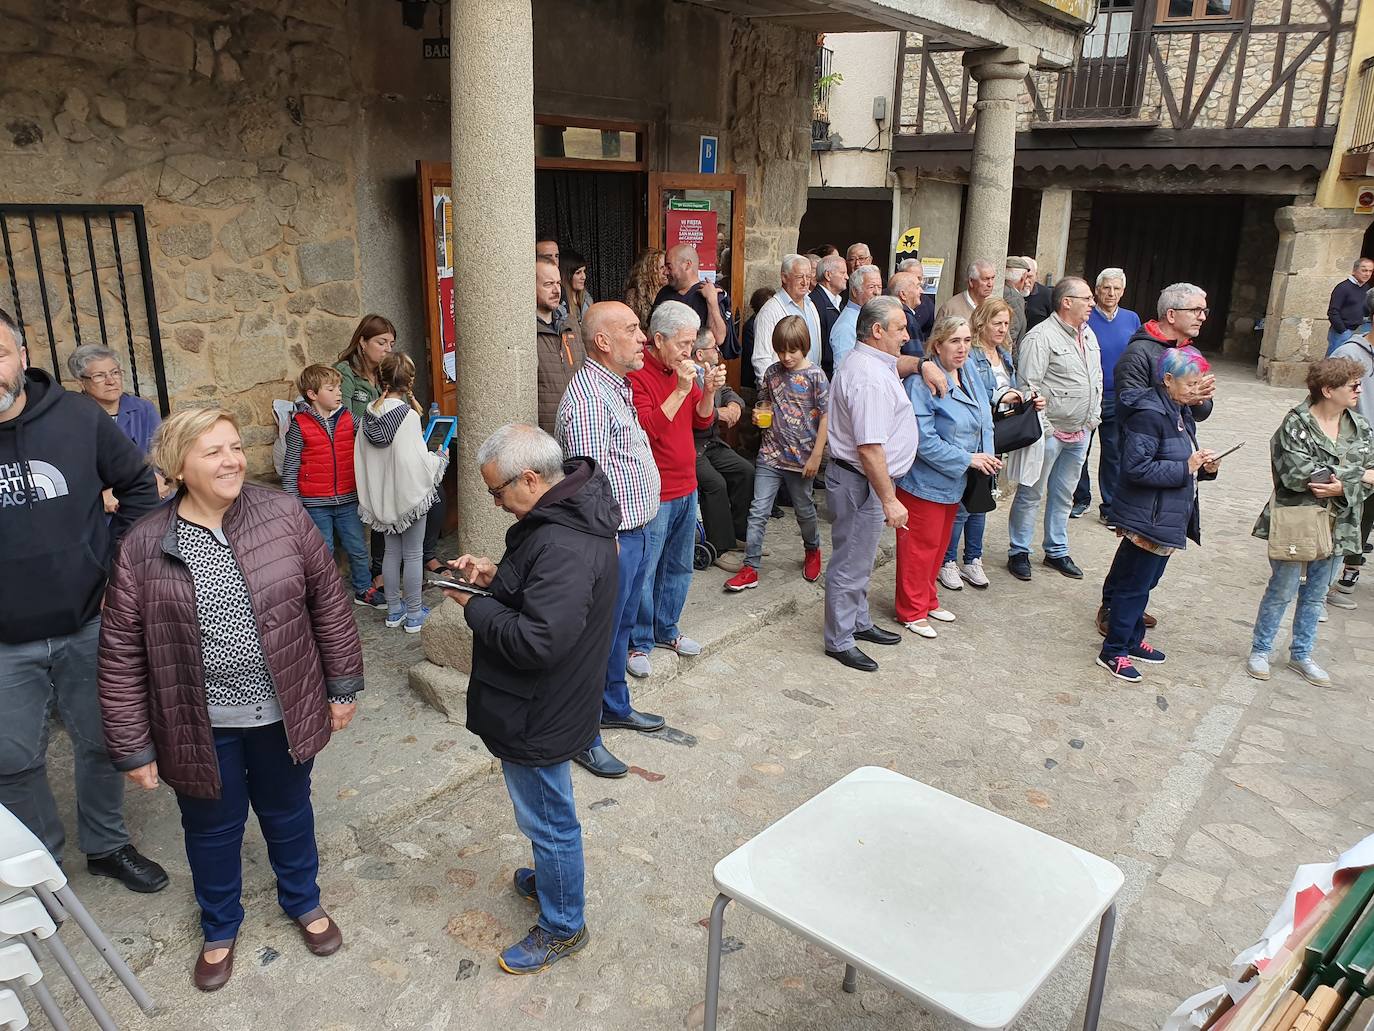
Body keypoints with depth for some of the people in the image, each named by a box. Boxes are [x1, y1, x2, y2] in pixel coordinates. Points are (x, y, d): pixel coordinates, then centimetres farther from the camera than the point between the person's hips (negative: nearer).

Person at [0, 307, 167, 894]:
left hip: (87, 628, 1)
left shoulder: (76, 417, -8)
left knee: (100, 744, 16)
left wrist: (117, 554, -2)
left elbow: (138, 485, 4)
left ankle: (107, 846, 38)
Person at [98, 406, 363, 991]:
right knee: (213, 829, 21)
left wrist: (343, 687, 1)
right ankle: (219, 929, 48)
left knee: (288, 813, 22)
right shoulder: (143, 548, -12)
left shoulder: (282, 516, -11)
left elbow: (328, 603, -3)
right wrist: (132, 747, -4)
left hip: (282, 714, 1)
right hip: (201, 726, 0)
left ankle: (303, 904, 50)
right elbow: (121, 655, -6)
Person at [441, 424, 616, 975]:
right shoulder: (567, 510, 0)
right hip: (545, 702, 10)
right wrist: (496, 574, 0)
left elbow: (535, 641, -36)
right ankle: (551, 875, 52)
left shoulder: (565, 547, -34)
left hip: (538, 716, -10)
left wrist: (474, 605, -21)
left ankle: (562, 925, 32)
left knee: (547, 819, 11)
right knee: (547, 812, 29)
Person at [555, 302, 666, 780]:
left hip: (635, 530, 10)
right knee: (598, 637, 1)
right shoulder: (587, 395, -21)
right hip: (611, 538, -10)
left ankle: (615, 705, 39)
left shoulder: (617, 385, 13)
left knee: (622, 627, 22)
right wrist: (608, 540, -22)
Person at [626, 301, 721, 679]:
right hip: (654, 493, -8)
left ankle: (666, 629, 35)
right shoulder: (636, 375, -17)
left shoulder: (682, 370, 10)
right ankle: (638, 643, 15)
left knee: (679, 567, 19)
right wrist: (680, 390, -25)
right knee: (643, 572, 1)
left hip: (686, 488, 9)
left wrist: (709, 391, -6)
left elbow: (702, 421, 11)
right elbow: (648, 429, -24)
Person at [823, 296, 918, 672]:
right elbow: (870, 448, -29)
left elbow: (894, 365, 37)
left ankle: (858, 623, 38)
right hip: (861, 482, -11)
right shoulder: (870, 379, -25)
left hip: (857, 477, 11)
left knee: (859, 559, 23)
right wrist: (889, 500, -26)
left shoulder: (866, 361, 9)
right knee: (851, 564, 1)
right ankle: (840, 641, 14)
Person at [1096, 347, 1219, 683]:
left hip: (1168, 517, 10)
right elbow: (1136, 467, -26)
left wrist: (1203, 466, 2)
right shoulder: (1149, 414, -20)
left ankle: (1132, 640, 33)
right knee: (1134, 585, 0)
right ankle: (1112, 652, 12)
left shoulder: (1180, 412, 11)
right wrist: (1185, 468, -22)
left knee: (1145, 582, 19)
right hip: (1147, 518, -9)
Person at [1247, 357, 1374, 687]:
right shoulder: (1296, 425, -14)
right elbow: (1300, 474, -25)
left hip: (1334, 527, 6)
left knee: (1315, 595, 16)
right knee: (1282, 591, 4)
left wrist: (1343, 487, -21)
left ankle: (1301, 654, 30)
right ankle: (1259, 650, 20)